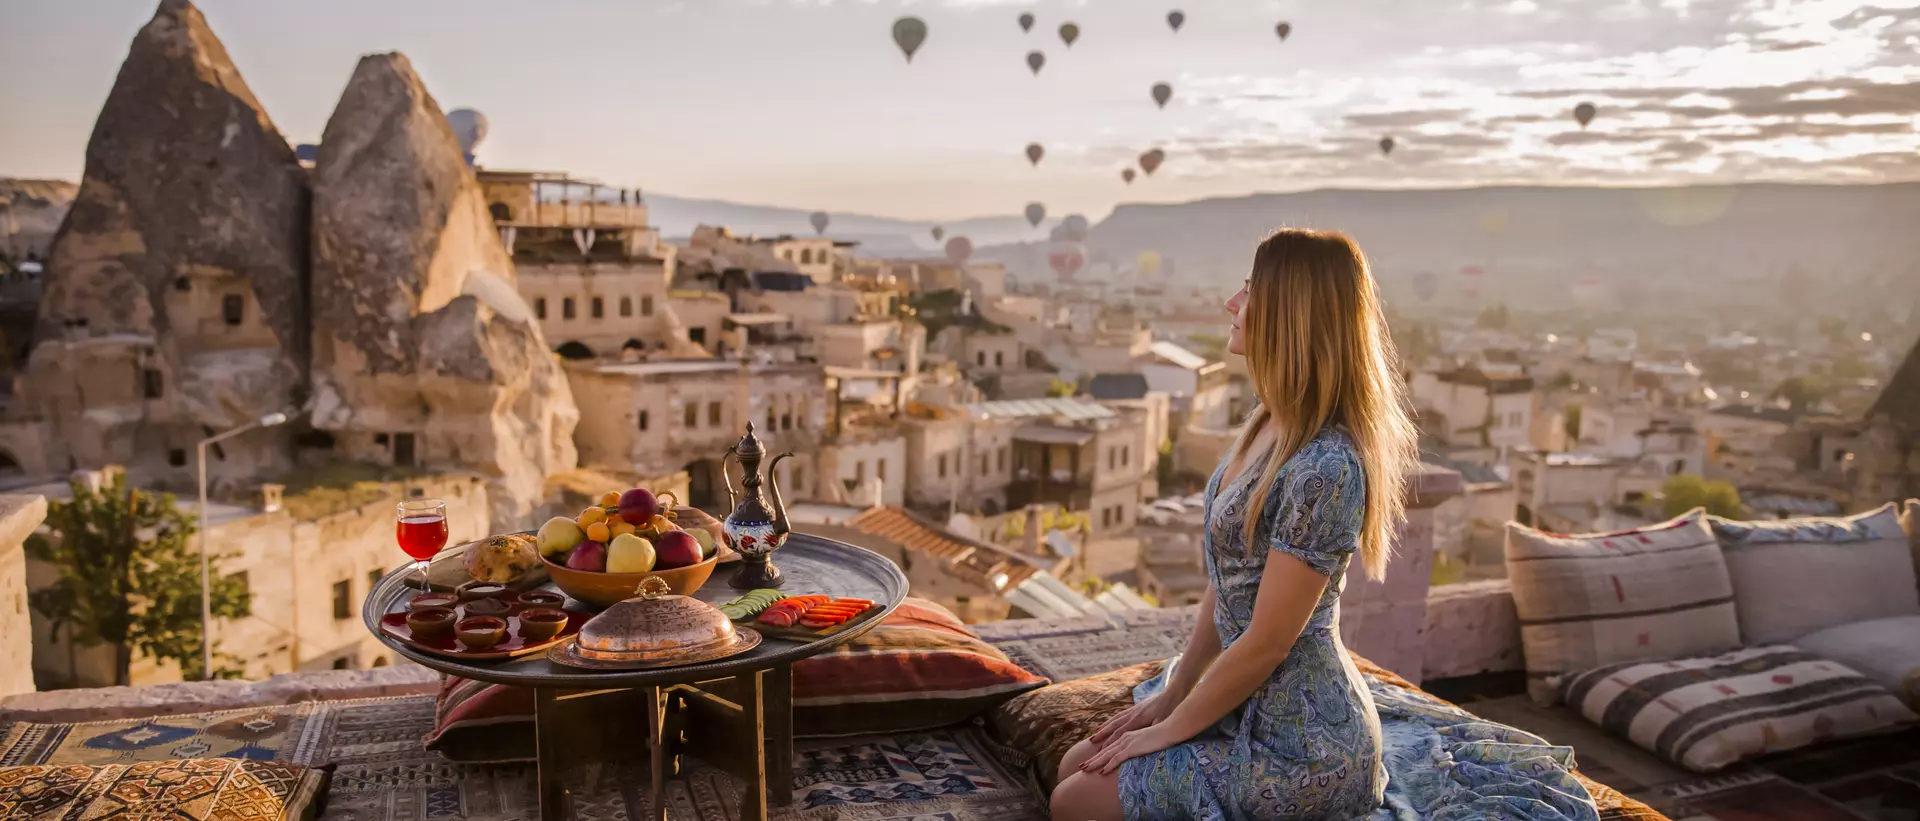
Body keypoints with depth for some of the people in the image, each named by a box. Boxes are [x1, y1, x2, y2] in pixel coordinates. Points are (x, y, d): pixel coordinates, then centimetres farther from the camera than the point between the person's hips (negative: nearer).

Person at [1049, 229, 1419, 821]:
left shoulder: (1325, 467, -28)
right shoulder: (1270, 425, 2)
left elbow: (1265, 643, -22)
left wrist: (1170, 729, -10)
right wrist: (1172, 694, 9)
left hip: (1297, 749, -9)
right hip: (1248, 705, 9)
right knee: (1075, 765, 13)